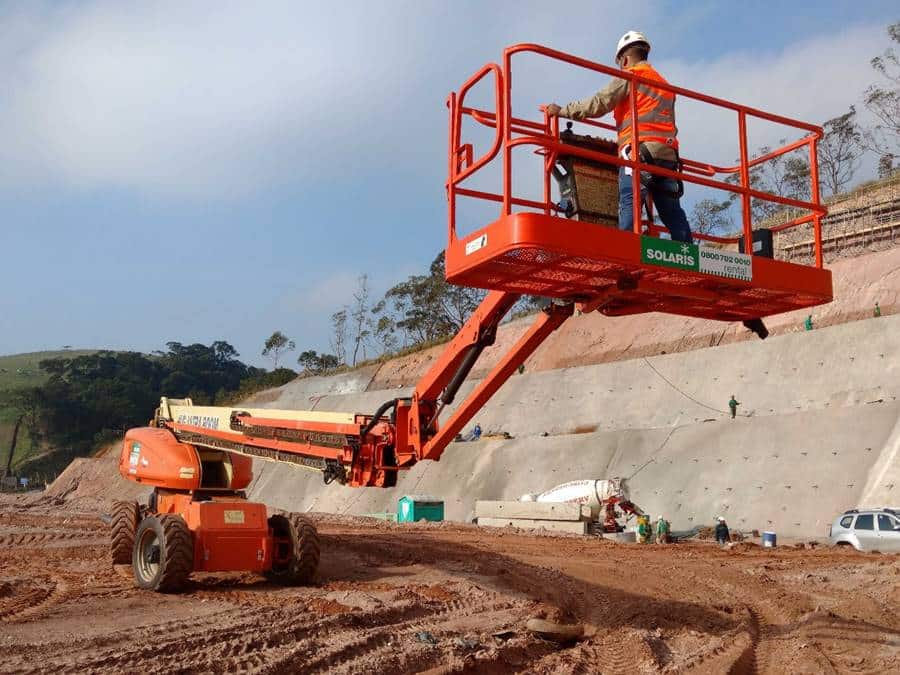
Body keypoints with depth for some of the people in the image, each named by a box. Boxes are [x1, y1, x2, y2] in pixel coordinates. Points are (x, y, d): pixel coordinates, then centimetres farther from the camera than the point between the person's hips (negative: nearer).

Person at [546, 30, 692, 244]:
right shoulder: (664, 83, 31)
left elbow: (598, 105, -1)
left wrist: (561, 111, 8)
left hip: (639, 151, -7)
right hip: (667, 153, 7)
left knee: (629, 205, -16)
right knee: (672, 212, 5)